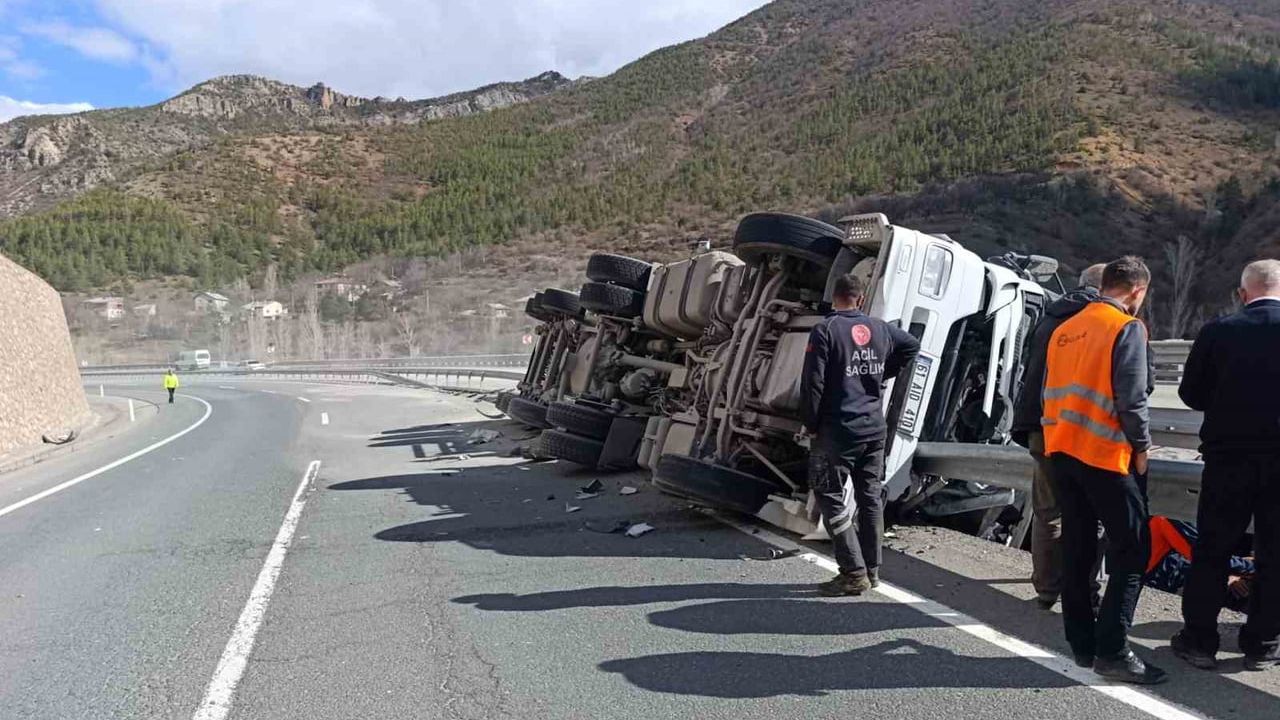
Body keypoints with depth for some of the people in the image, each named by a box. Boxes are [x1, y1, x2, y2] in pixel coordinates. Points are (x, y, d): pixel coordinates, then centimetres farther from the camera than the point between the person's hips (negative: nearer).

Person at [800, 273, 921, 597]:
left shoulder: (825, 331, -10)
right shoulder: (880, 329, 8)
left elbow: (813, 383, -14)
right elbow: (912, 345, 26)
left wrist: (812, 425, -3)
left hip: (837, 430, -6)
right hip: (874, 428, 6)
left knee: (831, 498, -1)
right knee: (871, 498, 13)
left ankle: (855, 573, -4)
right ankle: (871, 570, 21)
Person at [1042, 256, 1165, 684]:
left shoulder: (1065, 330, 14)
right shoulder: (1127, 328, -8)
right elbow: (1131, 397, -15)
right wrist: (1141, 446, -3)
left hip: (1062, 451, 7)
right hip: (1106, 454, -7)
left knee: (1077, 548, 11)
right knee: (1132, 551, -1)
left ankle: (1082, 644, 16)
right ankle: (1112, 652, -4)